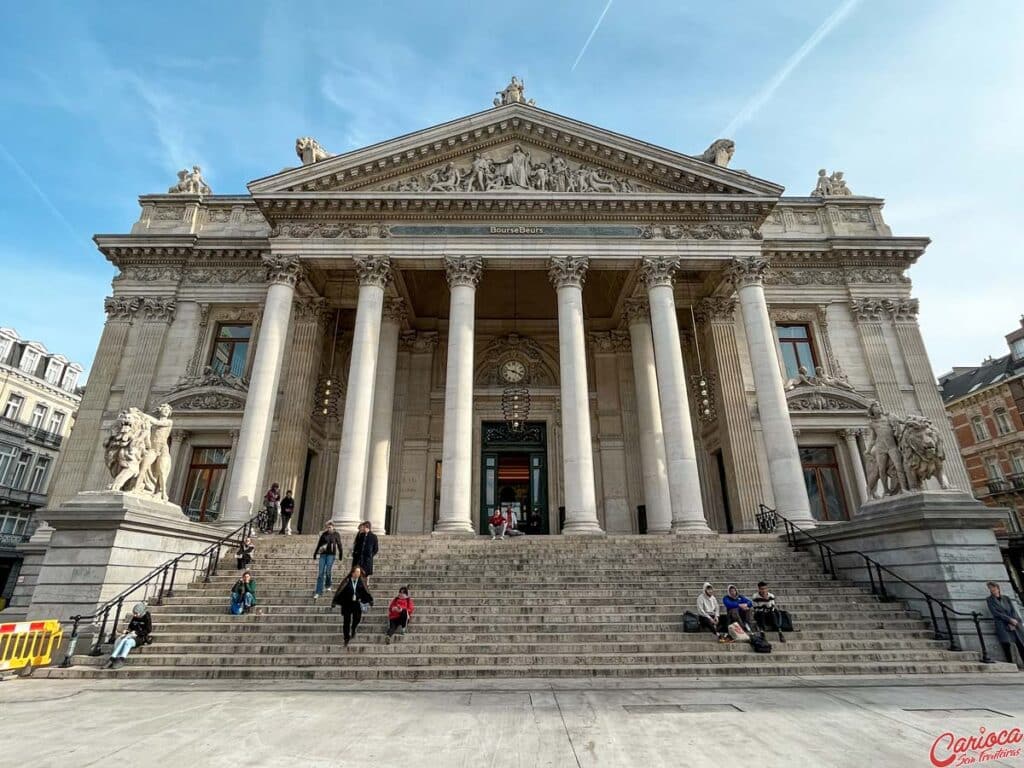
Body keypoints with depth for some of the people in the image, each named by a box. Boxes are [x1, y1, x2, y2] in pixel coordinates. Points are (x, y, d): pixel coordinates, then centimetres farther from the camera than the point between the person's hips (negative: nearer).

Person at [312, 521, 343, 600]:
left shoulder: (336, 535, 0)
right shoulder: (324, 534, 6)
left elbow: (339, 545, 5)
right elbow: (319, 544, 13)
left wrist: (340, 554, 5)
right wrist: (315, 553, 14)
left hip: (331, 555, -2)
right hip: (323, 554, 2)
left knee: (327, 571, -6)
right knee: (320, 573, -1)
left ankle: (328, 585, 24)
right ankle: (318, 592, 2)